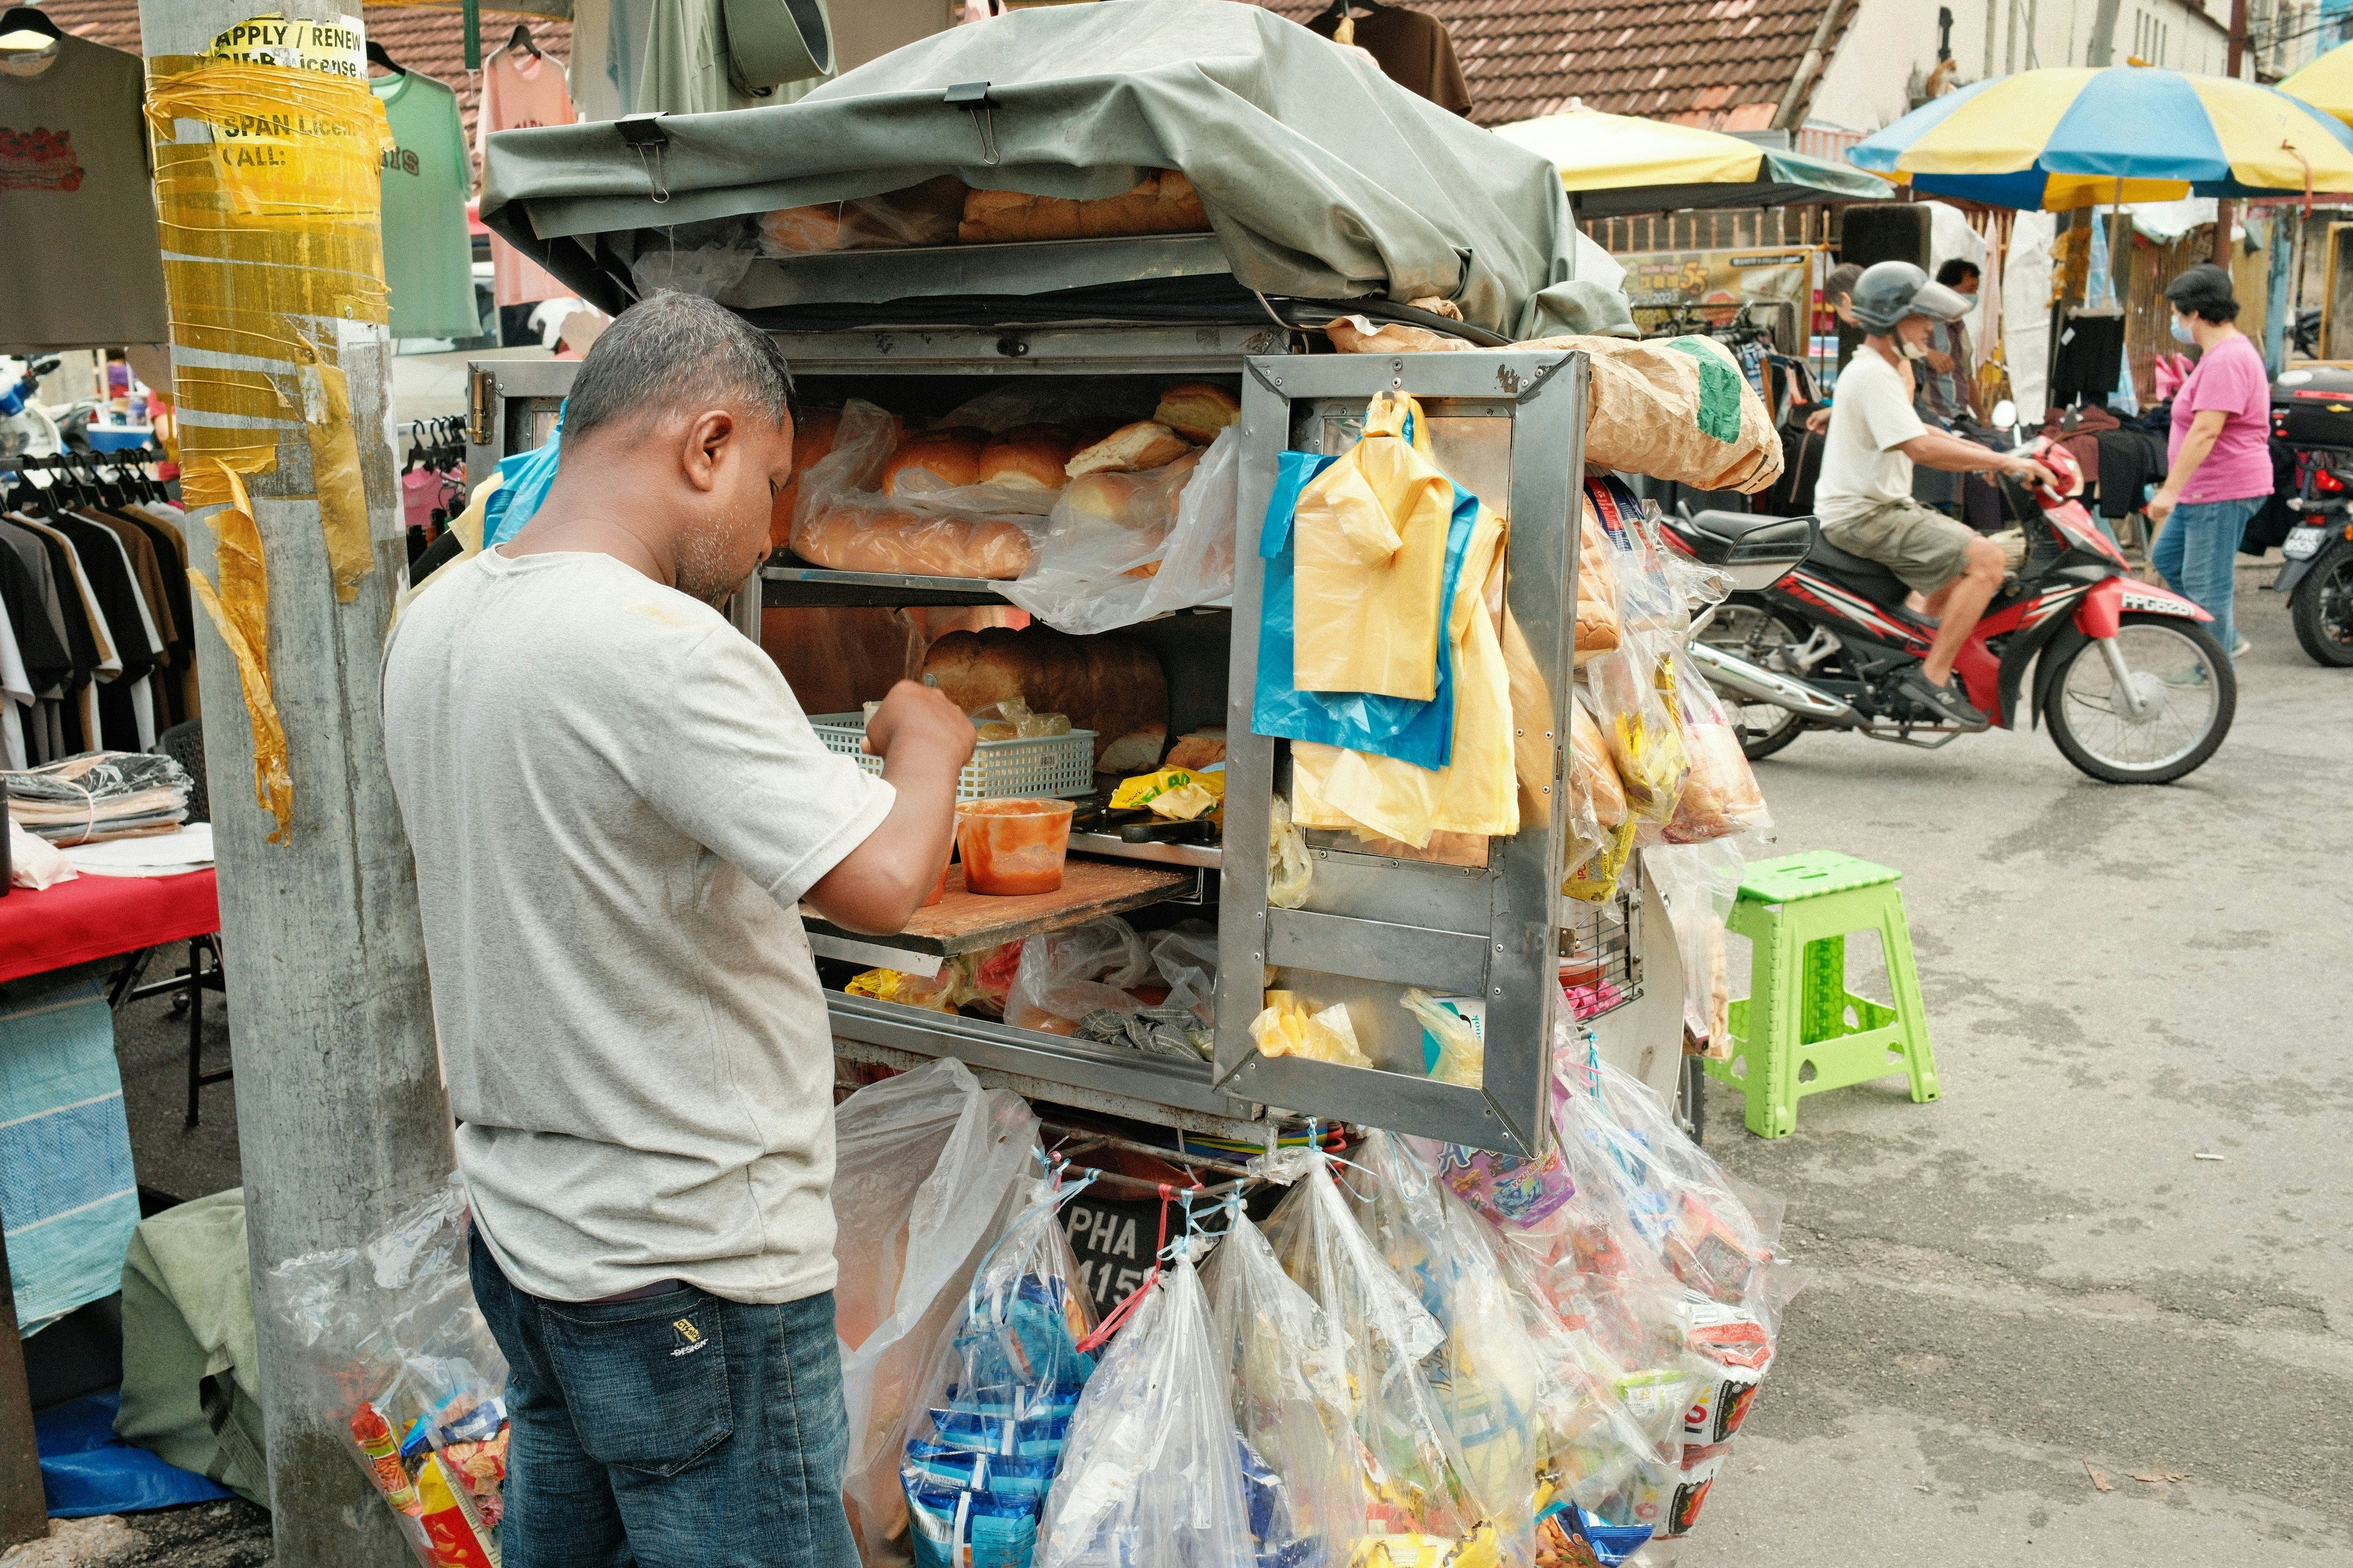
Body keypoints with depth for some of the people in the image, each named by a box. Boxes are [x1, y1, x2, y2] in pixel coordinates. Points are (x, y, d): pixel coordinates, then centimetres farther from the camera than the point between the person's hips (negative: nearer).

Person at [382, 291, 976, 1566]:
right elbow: (884, 883, -27)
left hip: (522, 1229, 9)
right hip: (692, 1273, -8)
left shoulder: (433, 623, 4)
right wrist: (928, 745, -7)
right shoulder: (662, 649, -24)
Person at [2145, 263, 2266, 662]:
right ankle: (2227, 639, 24)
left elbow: (2206, 432, -27)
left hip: (2223, 492, -11)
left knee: (2206, 582, -6)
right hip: (2204, 490, 11)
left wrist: (2170, 490, -29)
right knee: (2167, 558, 19)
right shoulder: (2223, 351, 16)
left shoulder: (2226, 360, -19)